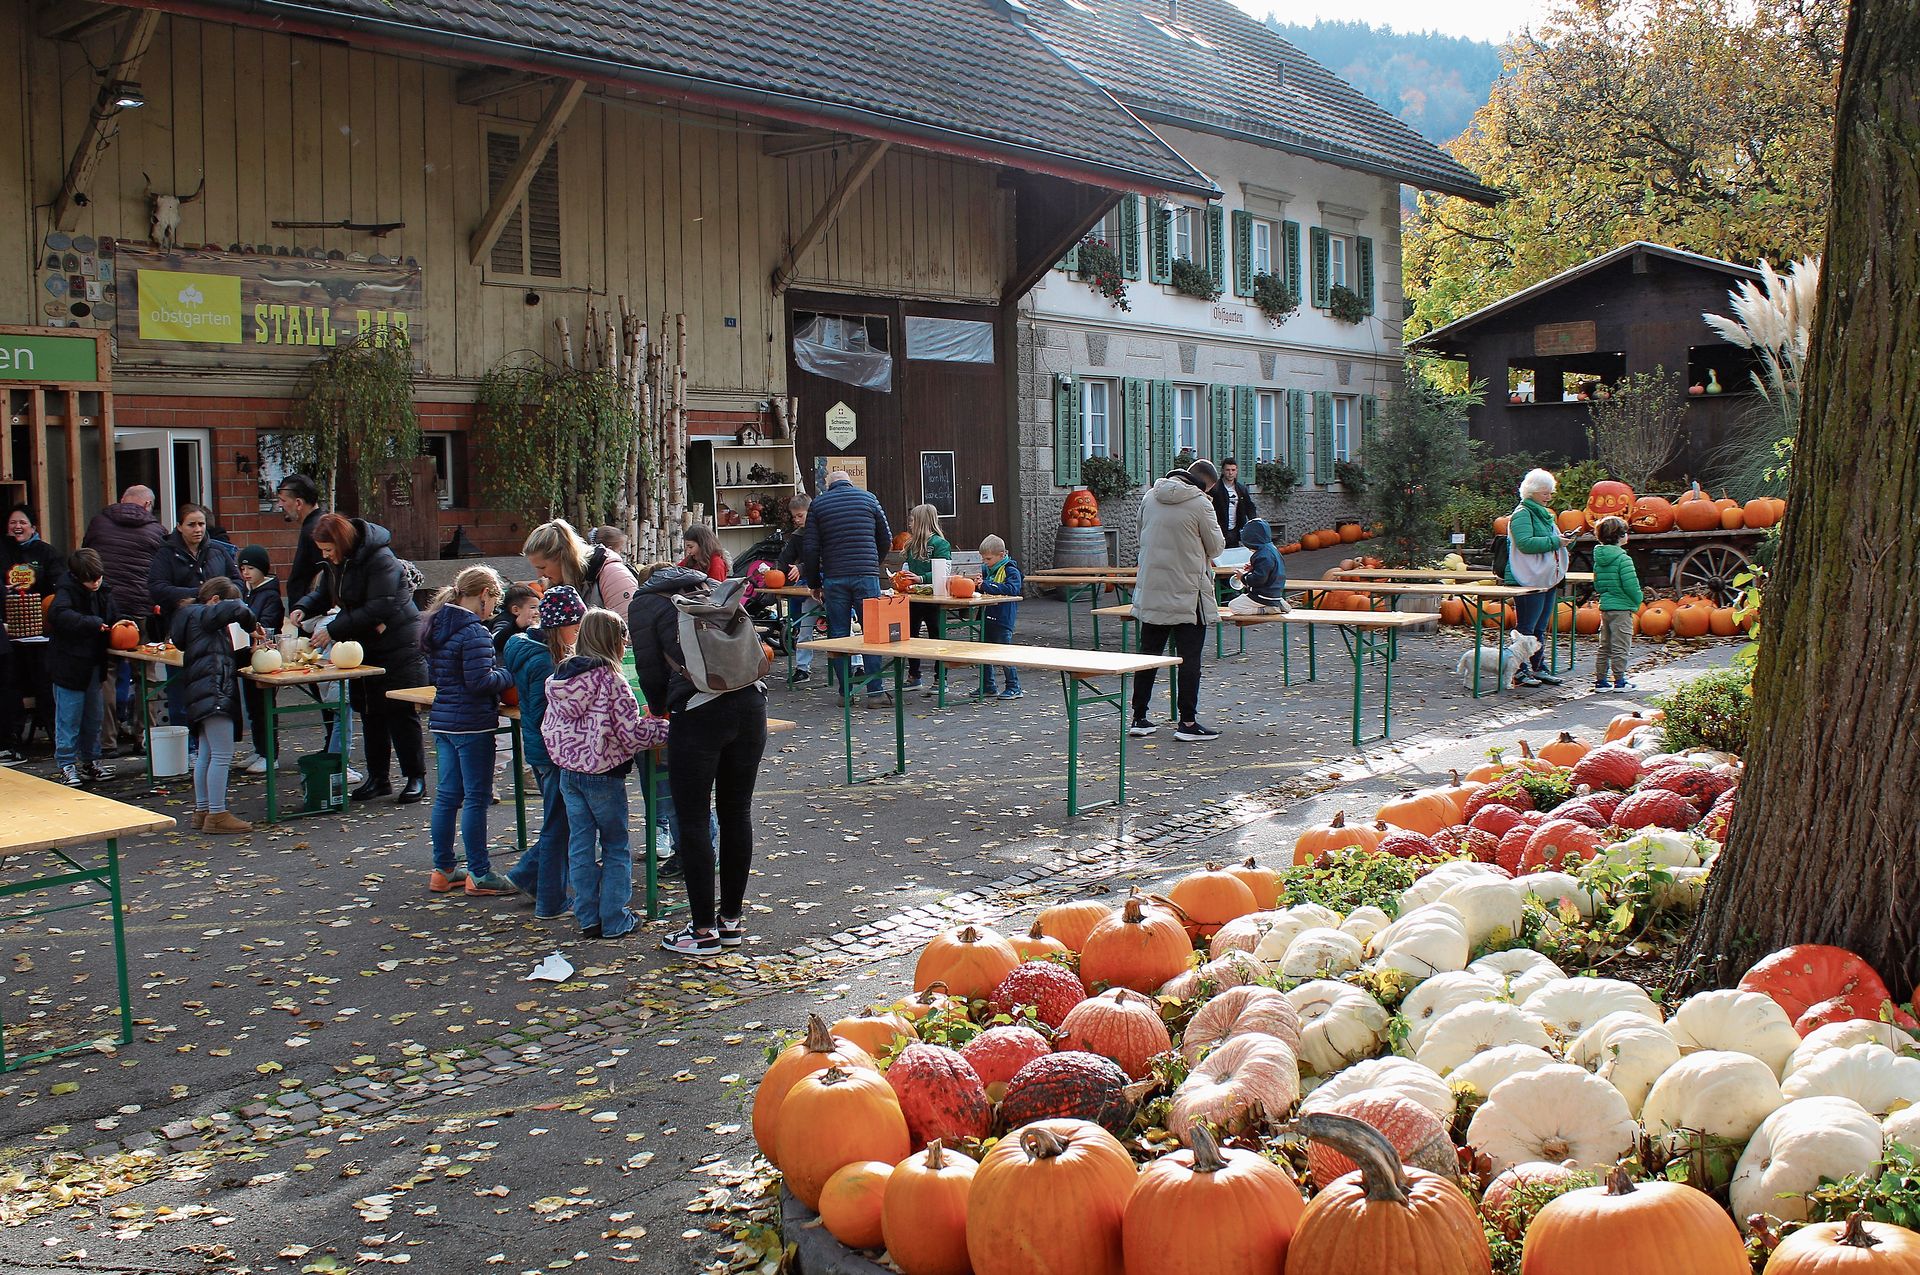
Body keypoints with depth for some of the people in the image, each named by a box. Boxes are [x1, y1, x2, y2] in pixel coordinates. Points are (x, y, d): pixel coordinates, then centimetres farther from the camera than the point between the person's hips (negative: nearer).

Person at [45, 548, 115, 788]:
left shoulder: (103, 591, 5)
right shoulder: (67, 591, -14)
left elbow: (109, 619, 20)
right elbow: (58, 615, -34)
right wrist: (93, 623, -36)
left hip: (93, 664, 6)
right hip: (69, 664, -6)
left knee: (93, 716, 13)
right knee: (69, 716, -1)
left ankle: (90, 761, 24)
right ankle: (67, 764, 7)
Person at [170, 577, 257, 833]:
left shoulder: (195, 617, 25)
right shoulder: (201, 615, -3)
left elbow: (225, 658, 26)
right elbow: (236, 609, -20)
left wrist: (249, 651, 13)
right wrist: (252, 626, -3)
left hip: (201, 695, 11)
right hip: (214, 692, -11)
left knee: (205, 754, 16)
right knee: (222, 755, -10)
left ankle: (202, 811, 23)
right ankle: (217, 814, -10)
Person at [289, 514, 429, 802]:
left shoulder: (380, 560, -22)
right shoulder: (336, 561, 5)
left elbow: (378, 609, -27)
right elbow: (324, 592, 15)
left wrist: (333, 630, -25)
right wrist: (302, 608, -7)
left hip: (397, 646, -8)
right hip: (363, 645, 8)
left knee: (400, 712, -5)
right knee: (369, 712, 10)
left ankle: (415, 777, 4)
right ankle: (378, 777, 19)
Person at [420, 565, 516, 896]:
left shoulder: (436, 626, 11)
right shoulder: (473, 632, -17)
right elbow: (480, 682, -22)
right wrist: (510, 675, -5)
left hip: (443, 720, 9)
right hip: (472, 724, -9)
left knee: (447, 795, 14)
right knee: (477, 798, -1)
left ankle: (443, 869, 21)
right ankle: (479, 874, 5)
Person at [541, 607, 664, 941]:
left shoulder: (559, 676, 5)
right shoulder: (610, 679, -15)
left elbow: (549, 726, 8)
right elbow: (630, 733, -16)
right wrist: (662, 727, -3)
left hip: (568, 772, 6)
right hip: (603, 774, -6)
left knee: (580, 845, 11)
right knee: (616, 847, 7)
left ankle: (588, 918, 15)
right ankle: (614, 919, 10)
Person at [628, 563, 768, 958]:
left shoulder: (646, 604, 12)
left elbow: (651, 673, 8)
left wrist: (660, 708, 29)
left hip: (697, 713, -5)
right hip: (751, 701, 5)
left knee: (692, 821, 5)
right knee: (737, 813, 14)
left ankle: (704, 930, 9)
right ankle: (732, 919, 24)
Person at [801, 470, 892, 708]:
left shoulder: (818, 505, 8)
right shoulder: (868, 498, 9)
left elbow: (810, 549, 3)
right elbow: (886, 539, 12)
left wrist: (814, 584, 12)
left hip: (834, 578, 0)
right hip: (866, 576, 0)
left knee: (838, 635, 7)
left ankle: (846, 692, 8)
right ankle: (875, 692, -2)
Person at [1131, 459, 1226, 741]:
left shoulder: (1150, 498, 5)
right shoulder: (1200, 504, -13)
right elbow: (1216, 547, -4)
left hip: (1150, 592, 6)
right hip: (1187, 593, -5)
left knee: (1148, 654, 13)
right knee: (1189, 658, 1)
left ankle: (1139, 718, 18)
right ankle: (1187, 722, 2)